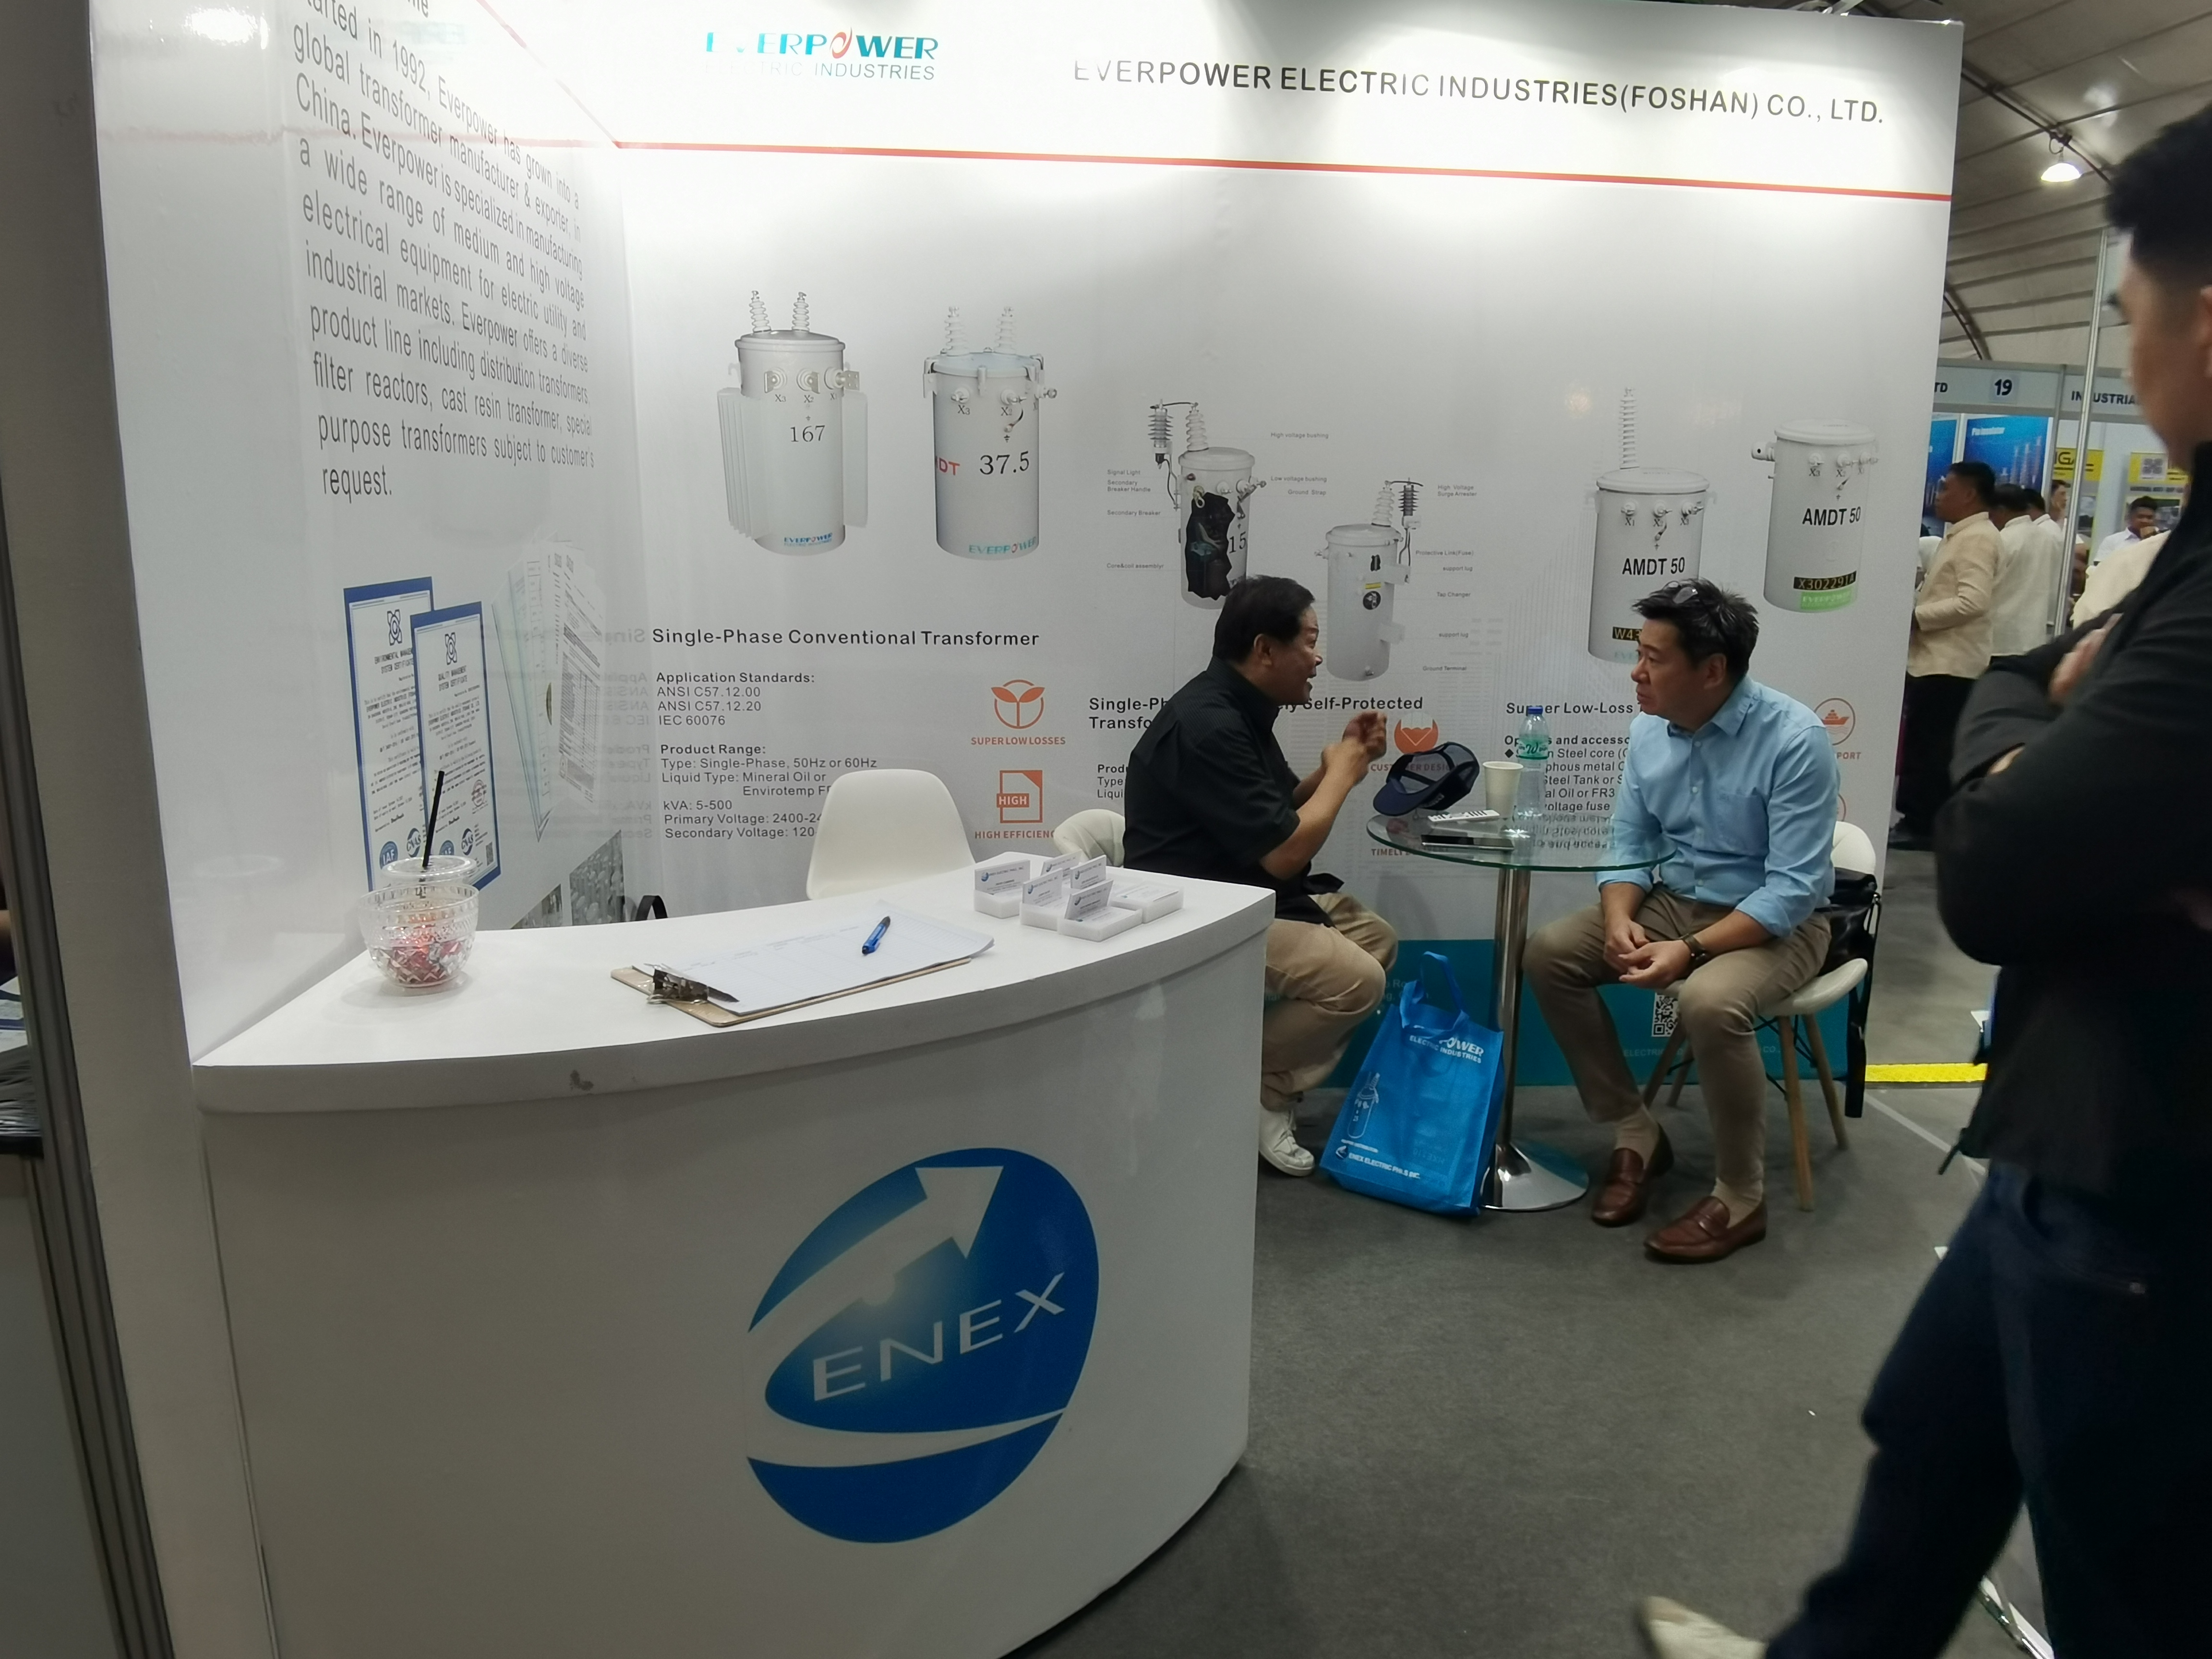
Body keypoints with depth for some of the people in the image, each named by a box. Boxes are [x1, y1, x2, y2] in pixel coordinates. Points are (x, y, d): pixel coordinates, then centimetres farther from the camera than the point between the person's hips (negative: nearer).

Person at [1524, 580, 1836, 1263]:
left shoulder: (1795, 739, -22)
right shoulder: (1649, 730, -3)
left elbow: (1793, 889, -25)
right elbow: (1628, 846, 3)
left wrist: (1690, 951, -32)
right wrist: (1619, 920, -17)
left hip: (1774, 924, -6)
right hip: (1672, 902, 7)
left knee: (1711, 1001, -36)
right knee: (1549, 953, -10)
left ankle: (1741, 1198, -13)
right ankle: (1635, 1134, 3)